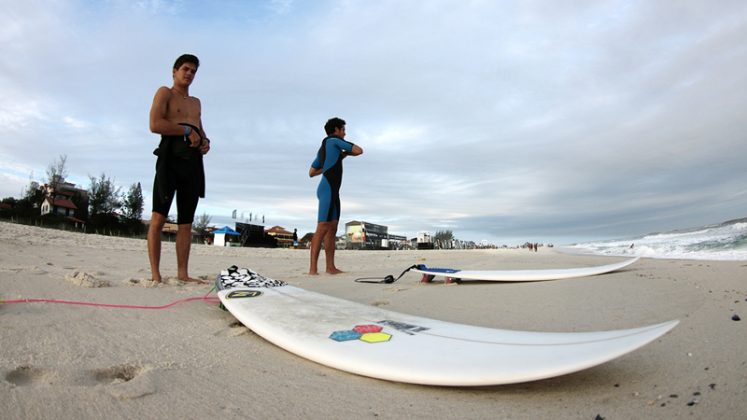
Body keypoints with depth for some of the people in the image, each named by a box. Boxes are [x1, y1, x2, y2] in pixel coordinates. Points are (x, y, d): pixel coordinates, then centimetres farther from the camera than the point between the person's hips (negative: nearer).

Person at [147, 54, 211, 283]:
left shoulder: (196, 102, 27)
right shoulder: (165, 93, 7)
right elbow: (155, 124, -8)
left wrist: (205, 142, 7)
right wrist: (187, 130, -7)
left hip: (193, 160, 6)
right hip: (171, 156, -6)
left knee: (186, 221, 3)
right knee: (158, 218, -7)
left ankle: (182, 273, 4)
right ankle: (155, 275, -6)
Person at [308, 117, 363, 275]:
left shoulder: (322, 149, 25)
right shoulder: (334, 140, 0)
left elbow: (311, 173, 29)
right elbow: (359, 151, -3)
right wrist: (346, 153, 19)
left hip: (333, 192, 10)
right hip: (327, 190, -10)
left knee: (332, 228, 5)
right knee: (322, 228, -16)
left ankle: (330, 267, 4)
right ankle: (313, 268, -19)